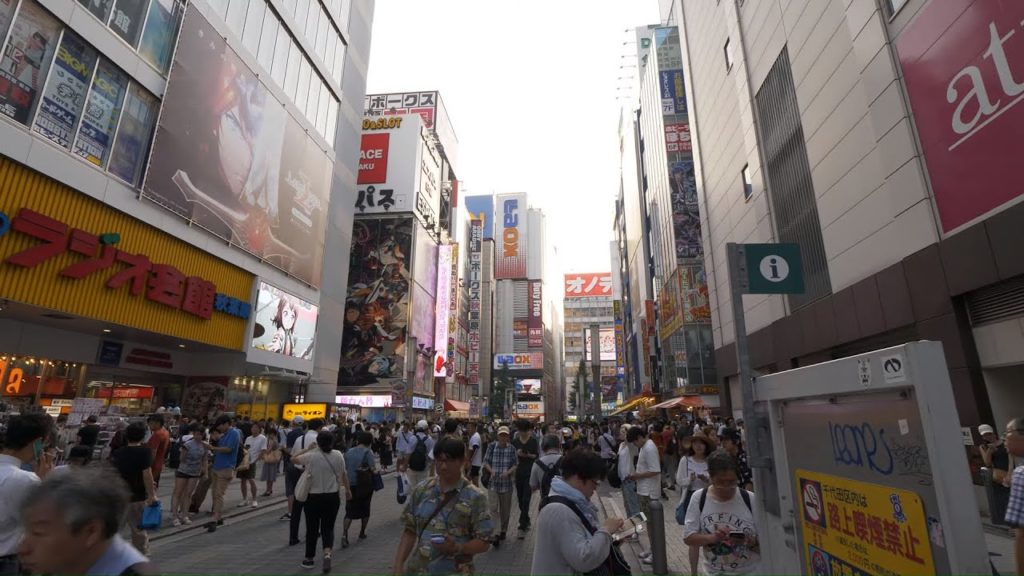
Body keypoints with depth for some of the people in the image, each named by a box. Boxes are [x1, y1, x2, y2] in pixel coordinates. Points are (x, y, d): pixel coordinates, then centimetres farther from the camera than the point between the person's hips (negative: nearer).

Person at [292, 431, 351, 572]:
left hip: (313, 497, -1)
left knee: (312, 528, 14)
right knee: (328, 527, 11)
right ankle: (327, 553, -9)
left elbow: (294, 459, 4)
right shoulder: (338, 455, -5)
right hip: (332, 497, 2)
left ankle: (309, 559, 26)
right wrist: (348, 490, 16)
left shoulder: (311, 456, -14)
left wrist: (307, 449, 13)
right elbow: (343, 474, 4)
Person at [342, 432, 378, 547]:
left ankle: (344, 534, -13)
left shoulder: (348, 452, 4)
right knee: (365, 509, 17)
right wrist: (376, 471, 4)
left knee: (350, 512, 6)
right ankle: (362, 532, 28)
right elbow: (373, 469, -16)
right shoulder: (367, 452, -11)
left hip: (351, 485, 3)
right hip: (365, 485, -3)